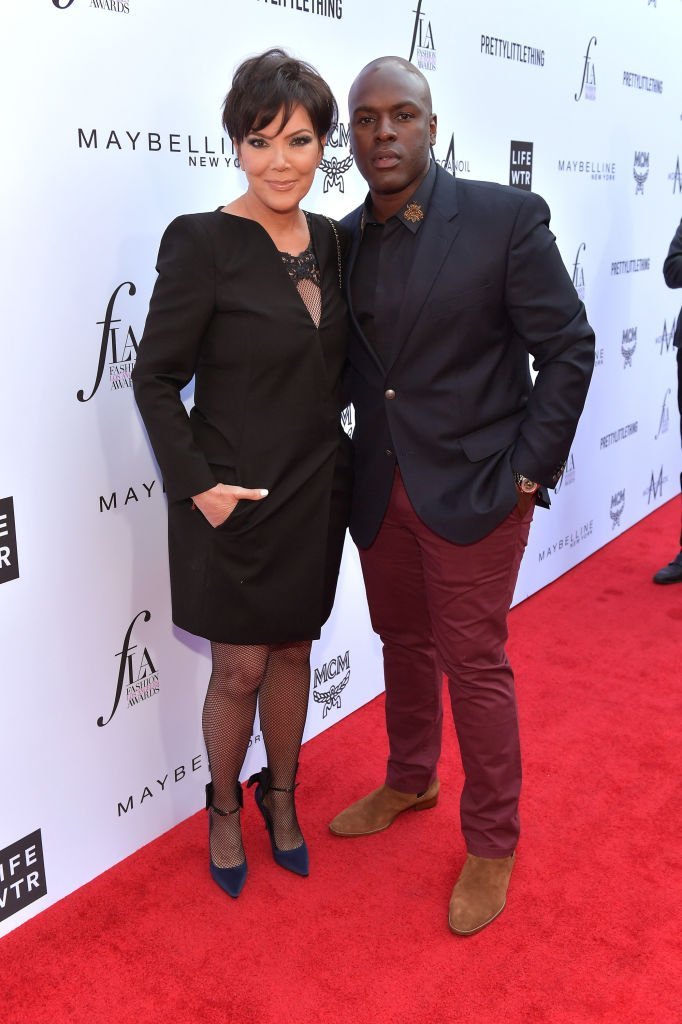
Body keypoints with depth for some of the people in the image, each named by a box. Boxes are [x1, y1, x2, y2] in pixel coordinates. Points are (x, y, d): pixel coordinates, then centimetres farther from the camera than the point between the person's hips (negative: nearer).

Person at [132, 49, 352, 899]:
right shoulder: (202, 242, -14)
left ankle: (279, 796, 40)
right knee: (239, 670, 9)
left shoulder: (329, 240, 4)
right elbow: (155, 379, -11)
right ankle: (224, 807, 36)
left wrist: (336, 457, 5)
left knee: (293, 649, 18)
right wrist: (195, 484, -16)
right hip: (237, 500, -5)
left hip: (316, 492, 5)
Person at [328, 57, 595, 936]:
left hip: (475, 490, -5)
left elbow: (569, 347, -8)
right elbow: (353, 366, 10)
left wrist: (529, 471, -10)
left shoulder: (506, 218, -10)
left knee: (474, 665, 3)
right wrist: (352, 468, 0)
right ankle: (409, 781, 43)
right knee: (403, 644, 19)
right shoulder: (344, 239, 4)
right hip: (380, 490, 5)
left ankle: (491, 844, 23)